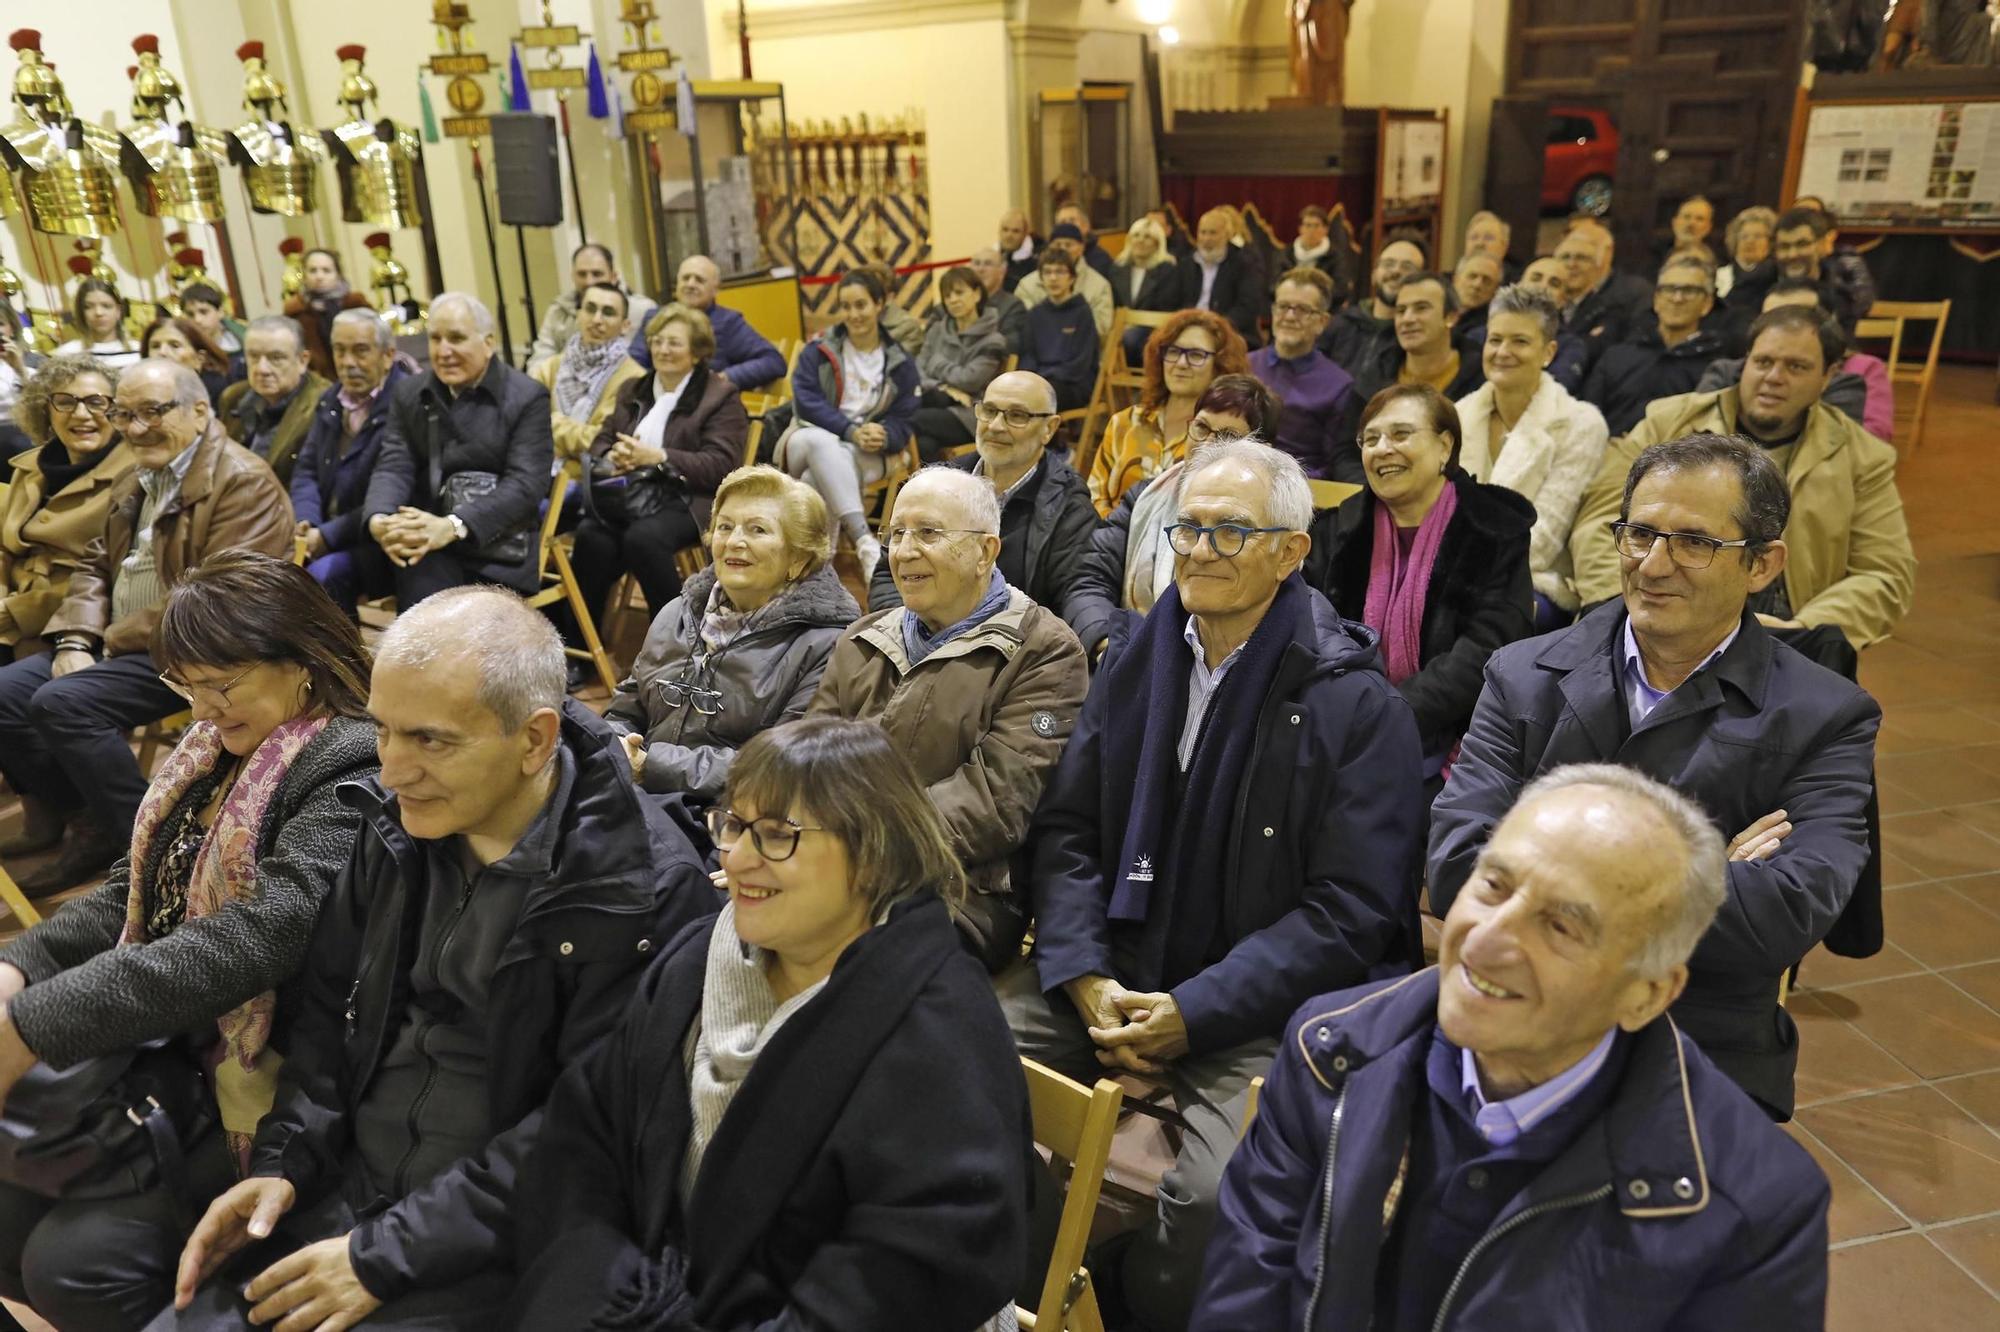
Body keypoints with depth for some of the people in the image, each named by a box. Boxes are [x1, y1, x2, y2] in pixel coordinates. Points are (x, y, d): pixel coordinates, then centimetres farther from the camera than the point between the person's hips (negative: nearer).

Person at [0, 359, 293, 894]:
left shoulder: (244, 483, -15)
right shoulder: (138, 478, 16)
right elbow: (95, 562, 17)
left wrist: (115, 641, -16)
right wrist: (77, 640, -1)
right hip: (117, 644, 10)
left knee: (62, 702, -24)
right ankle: (91, 827, 8)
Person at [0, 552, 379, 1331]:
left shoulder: (353, 777, -19)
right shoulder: (215, 751, 8)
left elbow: (259, 936, -30)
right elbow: (128, 895, 11)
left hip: (262, 1088, -8)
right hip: (159, 1052, 8)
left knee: (77, 1258, -16)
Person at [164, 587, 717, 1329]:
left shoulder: (643, 888, -21)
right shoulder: (398, 821, 0)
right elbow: (328, 1006, 11)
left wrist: (387, 1253, -17)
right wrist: (283, 1160, -1)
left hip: (487, 1246, -6)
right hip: (340, 1194, 6)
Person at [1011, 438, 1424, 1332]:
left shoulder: (1357, 705, -7)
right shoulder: (1136, 661, 8)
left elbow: (1354, 911, -9)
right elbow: (1065, 829, 9)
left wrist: (1193, 1014, -15)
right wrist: (1085, 978, -7)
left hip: (1253, 1013, -4)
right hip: (1111, 977, 5)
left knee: (1217, 1194, -29)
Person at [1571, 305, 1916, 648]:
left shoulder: (1862, 457, 11)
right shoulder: (1668, 421, 9)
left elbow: (1886, 574, 6)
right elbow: (1603, 520, 2)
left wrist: (1801, 633, -12)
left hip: (1774, 639, 1)